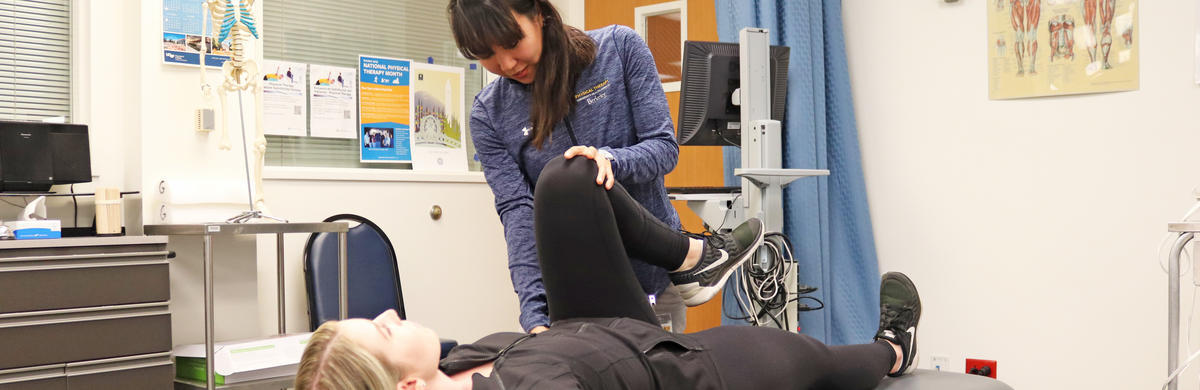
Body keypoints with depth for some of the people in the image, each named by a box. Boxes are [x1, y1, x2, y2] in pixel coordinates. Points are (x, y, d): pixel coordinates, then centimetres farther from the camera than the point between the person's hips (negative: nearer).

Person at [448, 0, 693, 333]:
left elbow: (664, 147, -9)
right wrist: (535, 314, -28)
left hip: (658, 268, 0)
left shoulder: (619, 47, -7)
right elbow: (517, 211, -14)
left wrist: (610, 159, -31)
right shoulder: (488, 115, -5)